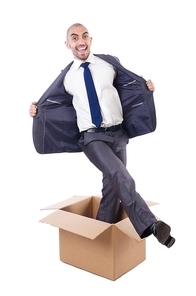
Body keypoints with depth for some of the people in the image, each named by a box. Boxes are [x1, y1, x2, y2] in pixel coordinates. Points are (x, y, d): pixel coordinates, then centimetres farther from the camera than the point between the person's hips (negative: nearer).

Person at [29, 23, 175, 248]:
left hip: (118, 133, 3)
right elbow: (50, 101, 19)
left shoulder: (109, 62, 6)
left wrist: (147, 86, 2)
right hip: (92, 137, -3)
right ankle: (149, 225, -22)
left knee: (113, 185, 9)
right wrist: (37, 110, 2)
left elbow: (130, 83, 18)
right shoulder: (67, 76, 6)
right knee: (121, 177, -27)